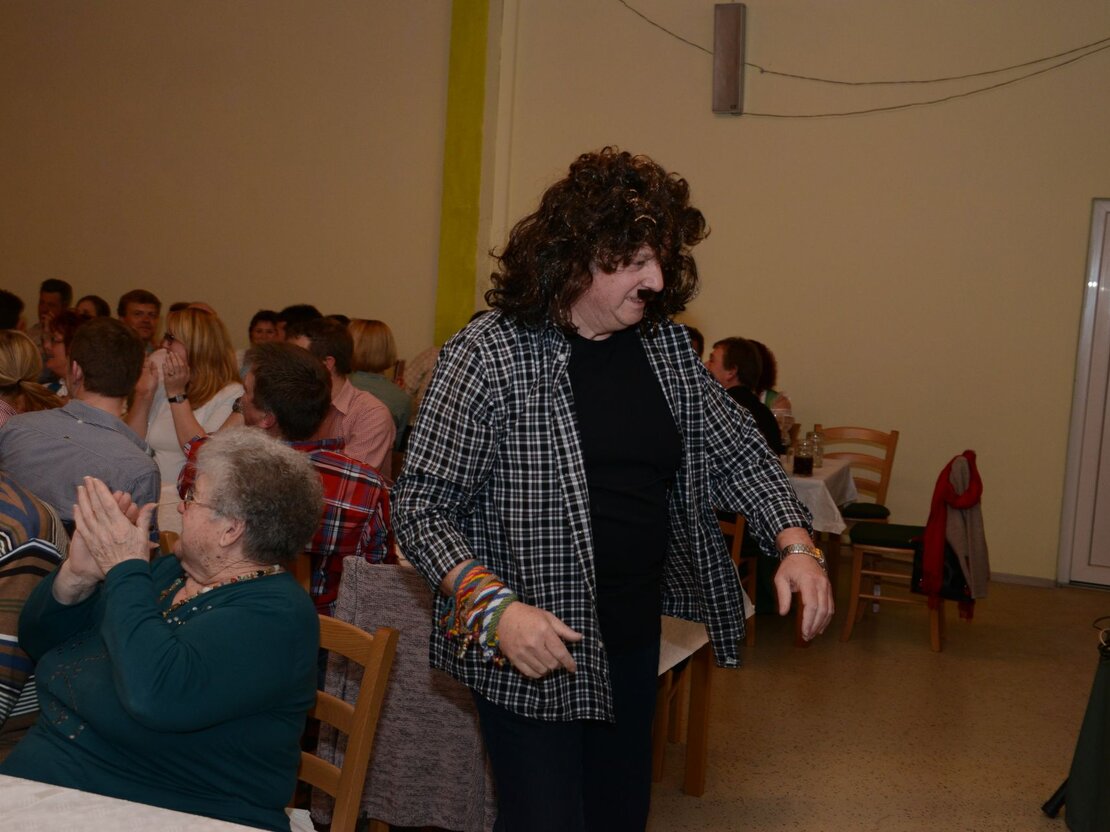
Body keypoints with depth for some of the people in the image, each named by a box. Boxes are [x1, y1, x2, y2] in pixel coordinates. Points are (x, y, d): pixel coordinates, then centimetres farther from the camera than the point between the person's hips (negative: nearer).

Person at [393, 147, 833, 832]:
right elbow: (422, 506, -15)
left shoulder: (666, 345, 2)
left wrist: (797, 545, -8)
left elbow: (737, 452, 7)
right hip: (530, 648, -6)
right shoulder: (490, 354, -16)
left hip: (635, 637, 6)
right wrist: (493, 606, -28)